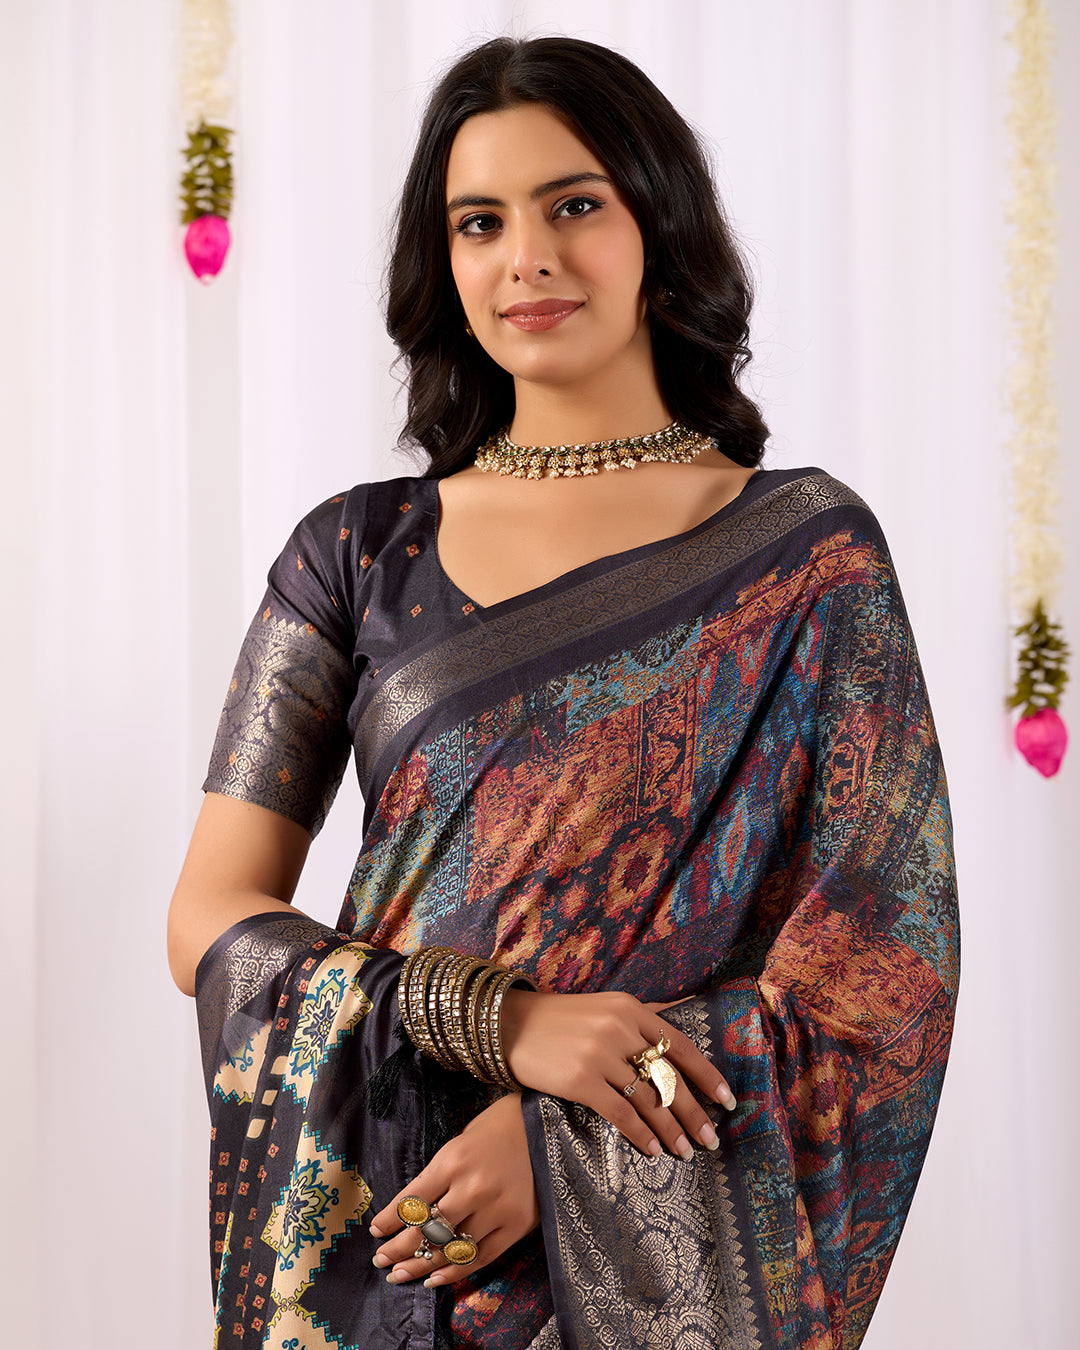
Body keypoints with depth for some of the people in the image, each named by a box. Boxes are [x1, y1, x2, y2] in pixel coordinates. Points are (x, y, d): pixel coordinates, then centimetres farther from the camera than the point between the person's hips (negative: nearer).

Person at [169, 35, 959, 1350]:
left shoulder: (804, 551, -3)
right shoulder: (358, 553, 2)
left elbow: (887, 948, -8)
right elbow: (211, 920, -2)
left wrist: (561, 1144, -18)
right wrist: (495, 1019, -19)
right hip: (377, 1245, 2)